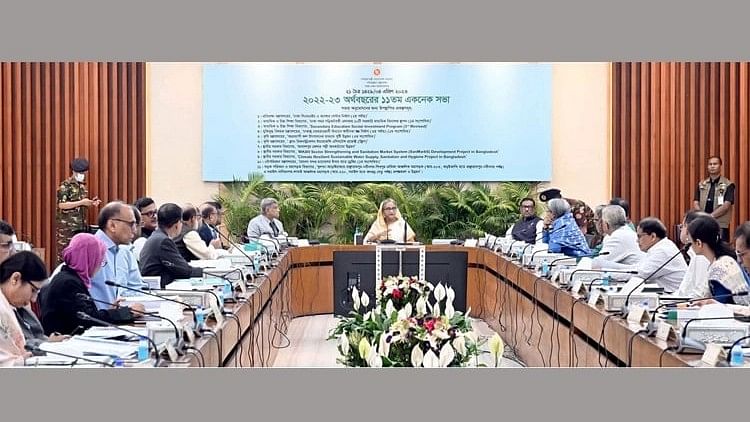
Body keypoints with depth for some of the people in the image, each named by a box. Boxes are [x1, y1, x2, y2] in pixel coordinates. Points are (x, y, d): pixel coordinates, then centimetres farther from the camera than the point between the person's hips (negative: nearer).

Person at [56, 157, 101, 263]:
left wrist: (91, 203, 7)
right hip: (67, 226, -7)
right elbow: (62, 205, -16)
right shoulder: (65, 185, -7)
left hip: (82, 226, 7)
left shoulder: (82, 186, 16)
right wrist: (81, 202, -19)